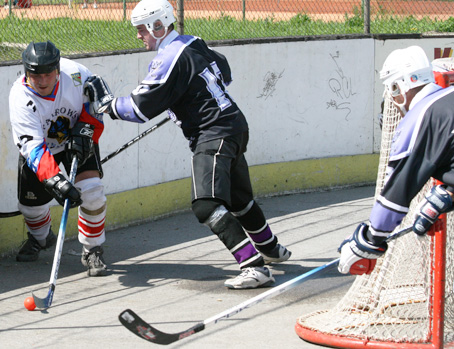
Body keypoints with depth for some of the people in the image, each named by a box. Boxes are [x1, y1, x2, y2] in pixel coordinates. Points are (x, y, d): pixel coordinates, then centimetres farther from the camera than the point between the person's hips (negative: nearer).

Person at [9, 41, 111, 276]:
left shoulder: (75, 74, -29)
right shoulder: (20, 98, -34)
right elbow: (34, 148, -41)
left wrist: (84, 131, -22)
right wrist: (56, 182, -53)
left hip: (77, 140, 0)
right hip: (40, 146, 0)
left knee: (91, 190, -18)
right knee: (30, 202, 2)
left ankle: (92, 251, 1)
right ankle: (40, 237, 39)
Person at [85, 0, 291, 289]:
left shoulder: (170, 59, -16)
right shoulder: (194, 44, 11)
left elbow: (141, 108, -15)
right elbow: (225, 72, 28)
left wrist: (110, 106, 0)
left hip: (214, 135, -10)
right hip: (234, 125, 10)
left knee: (208, 206, -19)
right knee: (238, 198, 26)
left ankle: (255, 268, -27)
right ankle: (271, 249, 44)